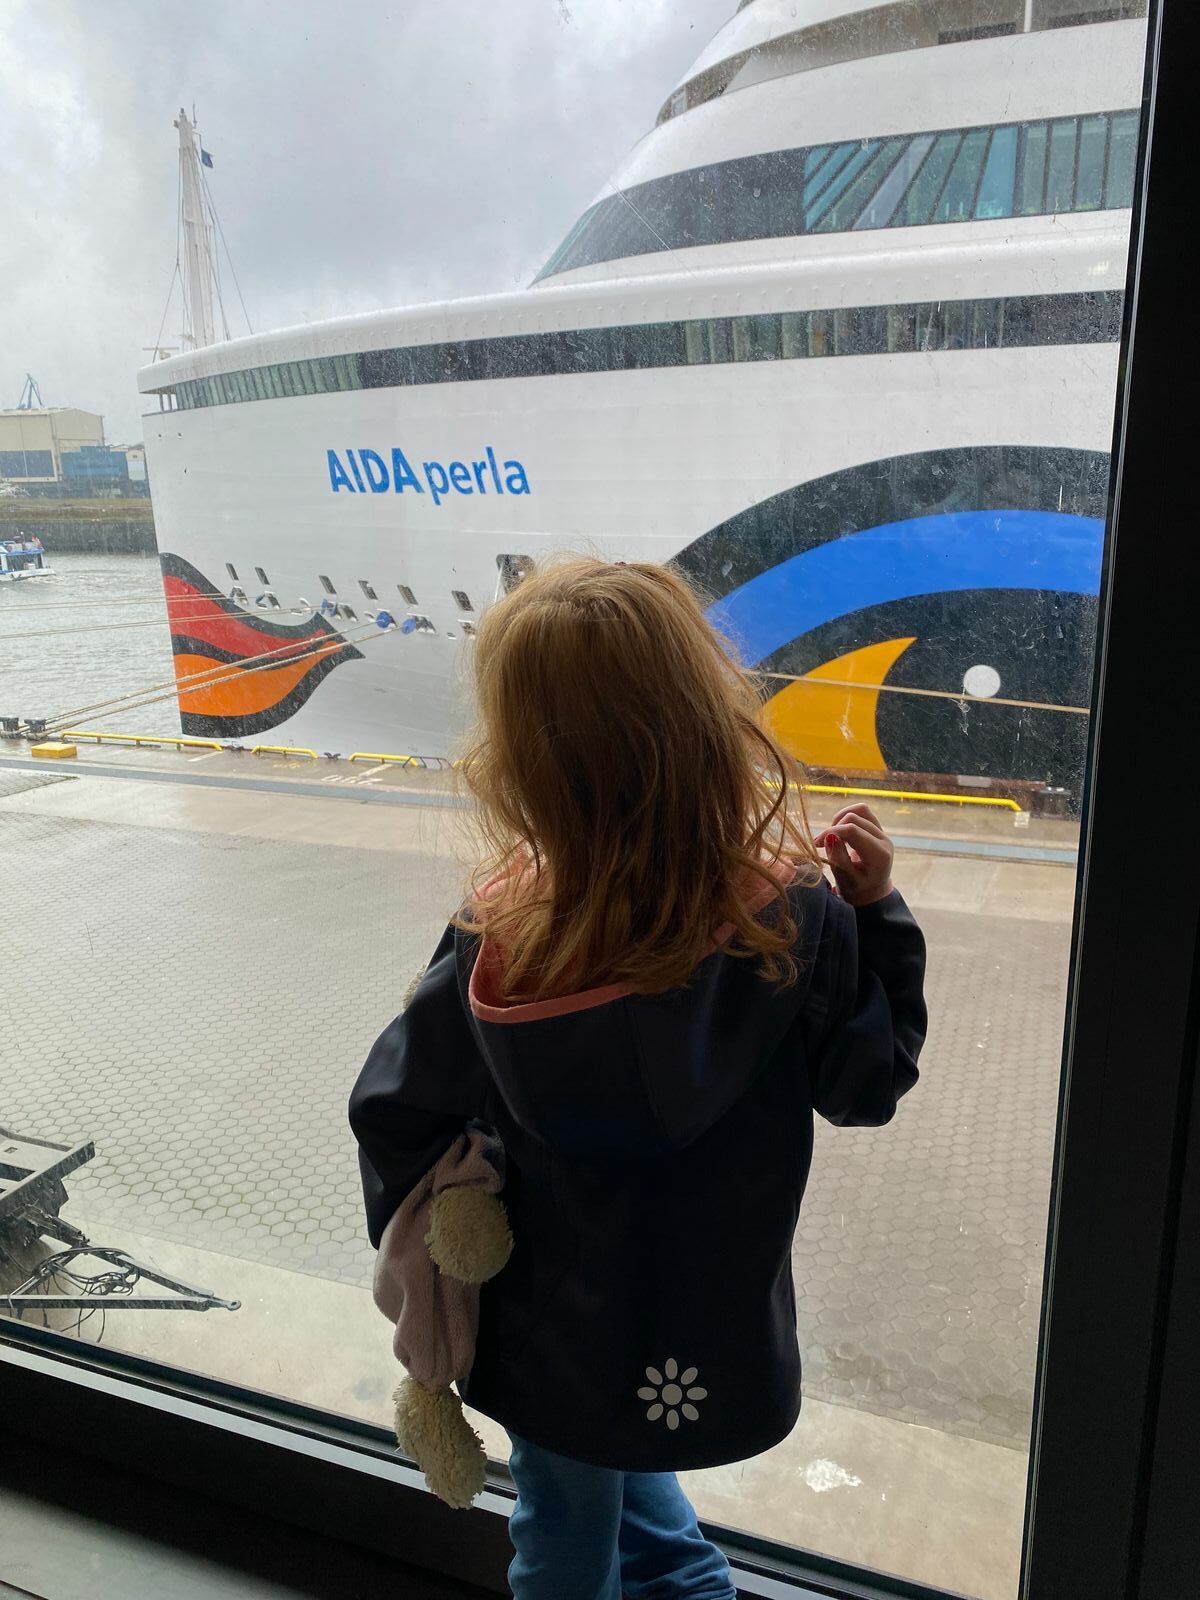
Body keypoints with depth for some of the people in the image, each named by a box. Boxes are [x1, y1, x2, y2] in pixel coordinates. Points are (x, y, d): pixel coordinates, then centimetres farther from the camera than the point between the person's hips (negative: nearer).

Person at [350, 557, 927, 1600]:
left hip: (556, 1330, -1)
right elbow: (868, 1084, -10)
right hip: (714, 1340, 2)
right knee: (620, 1476, 34)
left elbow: (395, 1108, -12)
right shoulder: (800, 925, -26)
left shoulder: (496, 946, -26)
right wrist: (875, 909, -5)